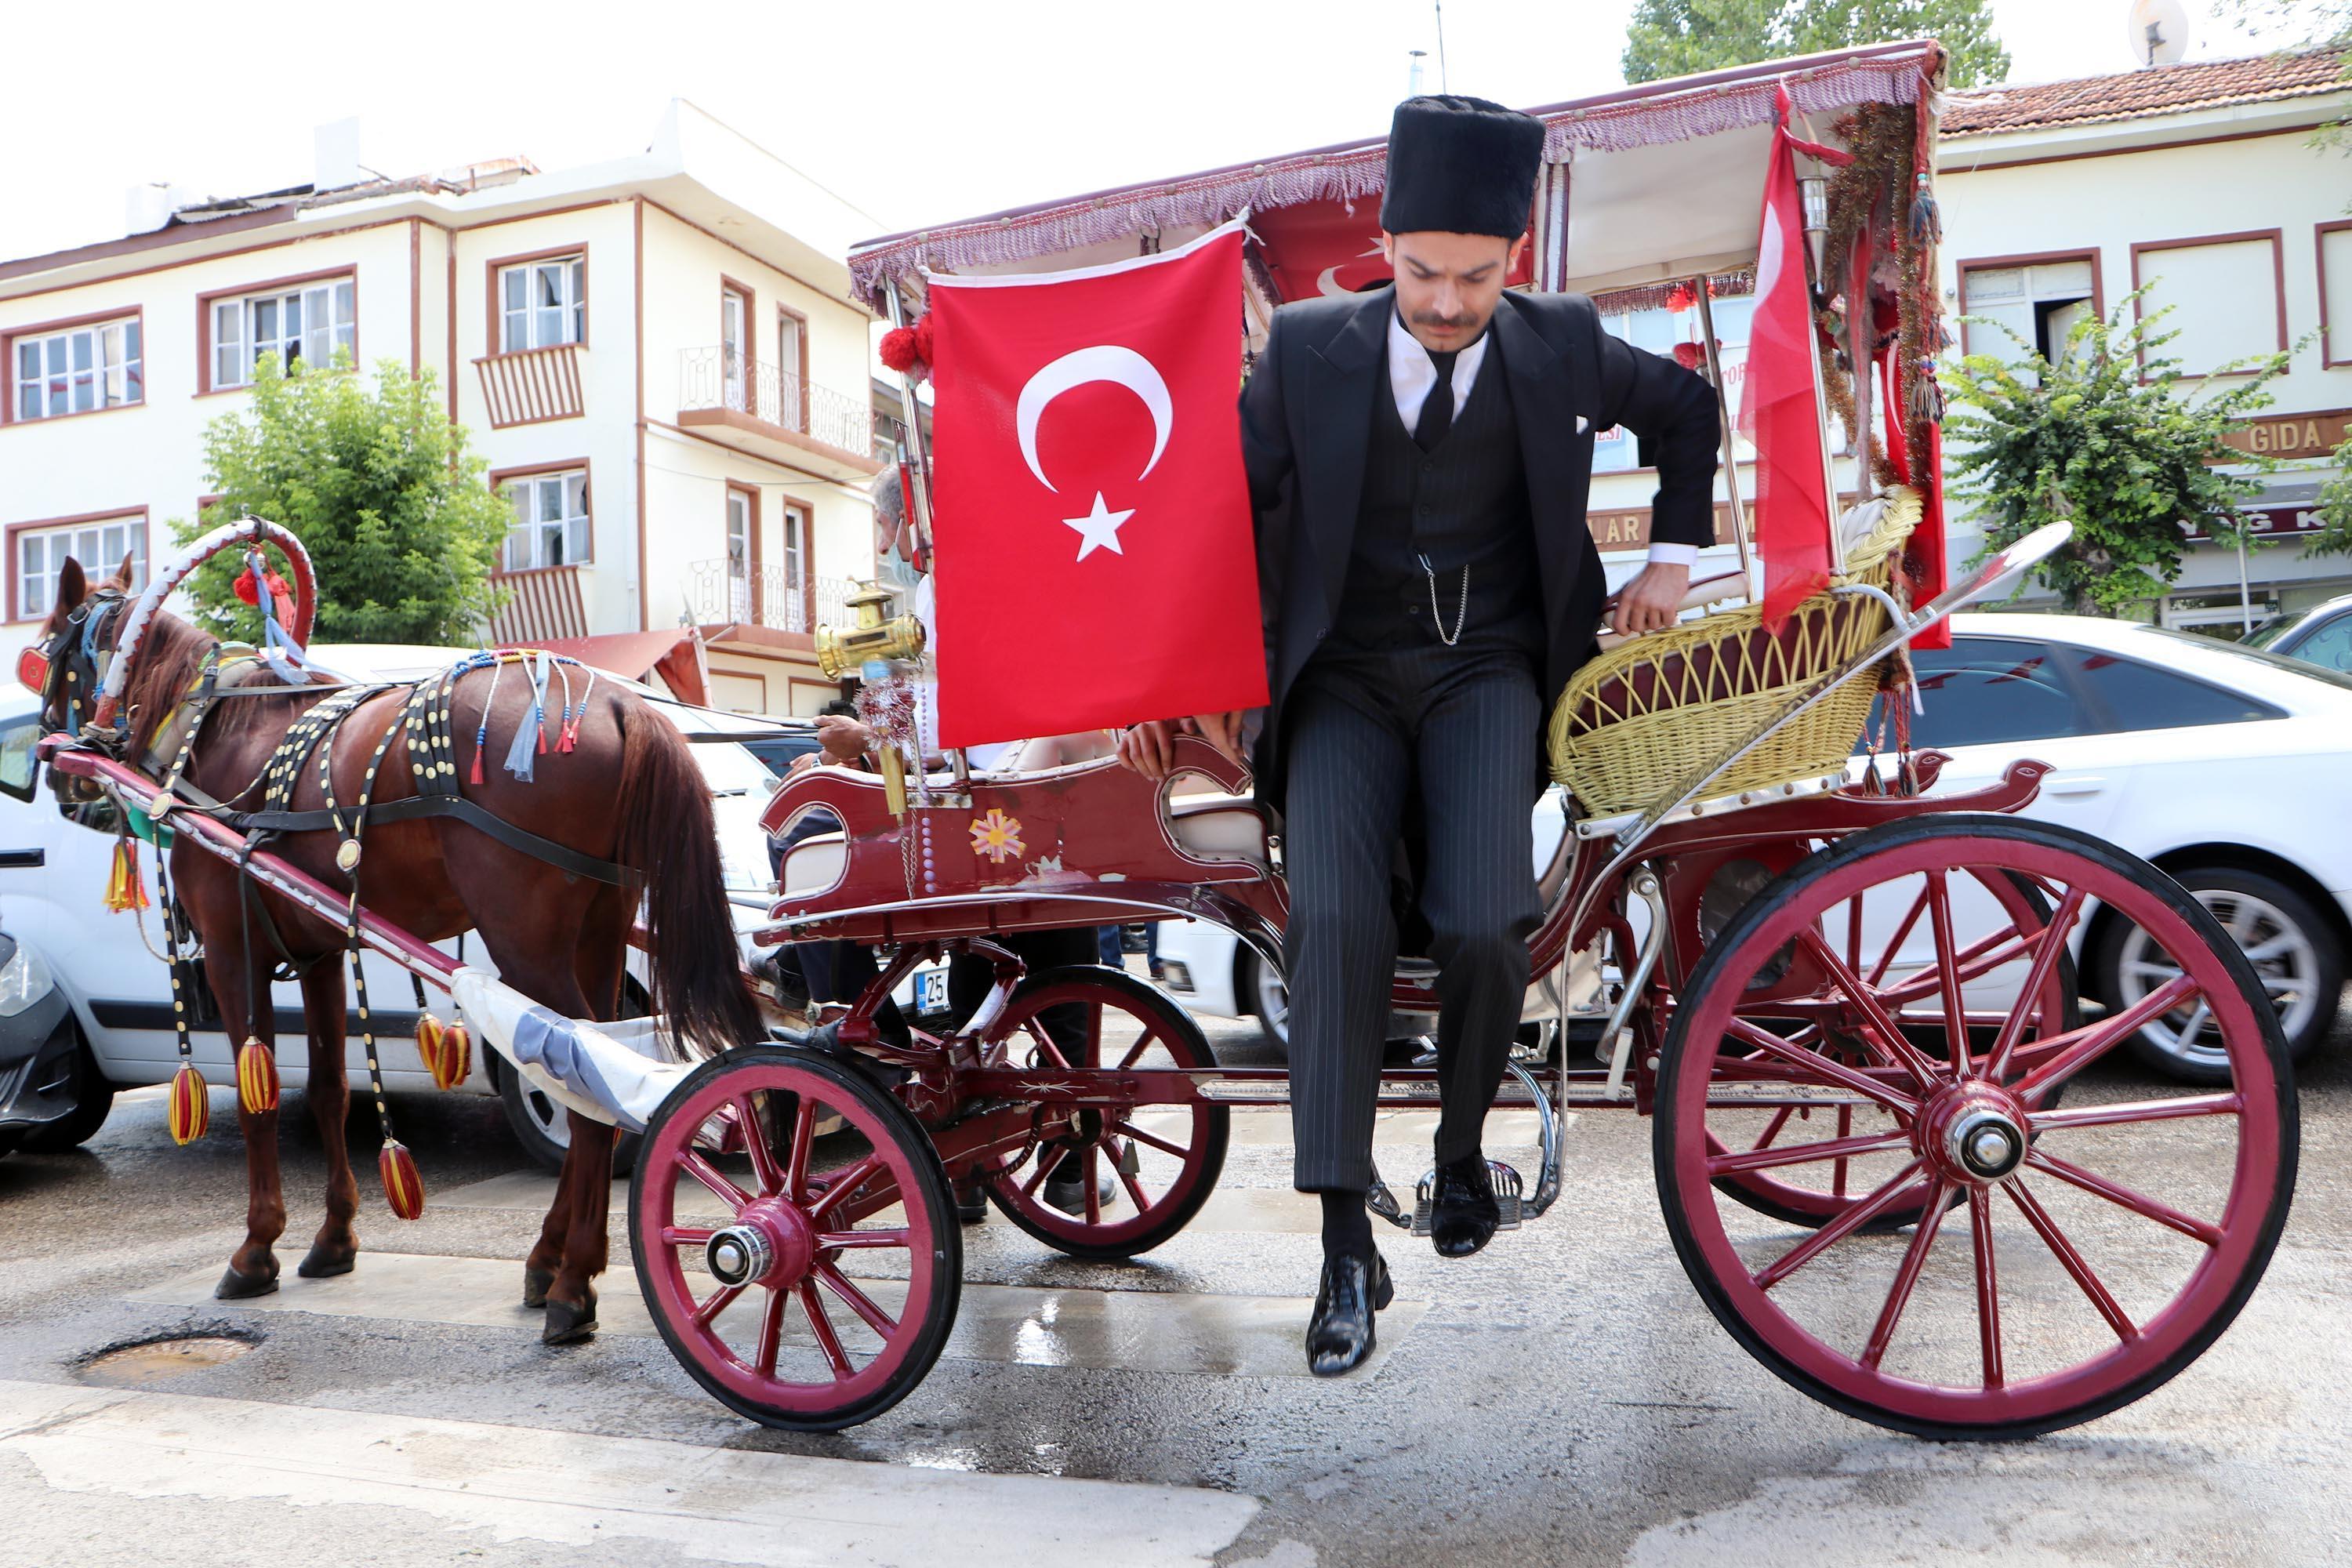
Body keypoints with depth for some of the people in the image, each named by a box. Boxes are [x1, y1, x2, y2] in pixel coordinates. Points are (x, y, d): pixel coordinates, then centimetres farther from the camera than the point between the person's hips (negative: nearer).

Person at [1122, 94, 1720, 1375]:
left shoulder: (1562, 349, 3)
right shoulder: (1308, 348, -1)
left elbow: (1688, 409, 22)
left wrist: (1672, 560, 15)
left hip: (1486, 671, 1)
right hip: (1344, 678, 0)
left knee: (1483, 924, -23)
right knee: (1333, 916, -25)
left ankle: (1462, 1142, 9)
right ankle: (1346, 1246, -13)